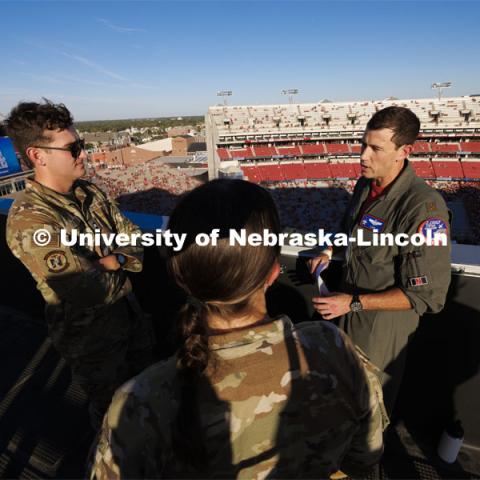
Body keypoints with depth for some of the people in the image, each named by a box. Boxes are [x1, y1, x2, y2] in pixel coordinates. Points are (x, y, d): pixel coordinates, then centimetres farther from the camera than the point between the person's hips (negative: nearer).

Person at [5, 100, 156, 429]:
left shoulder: (89, 192, -4)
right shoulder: (29, 219, -28)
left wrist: (117, 259, -20)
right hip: (91, 335, -7)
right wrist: (118, 272, -14)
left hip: (129, 314, 7)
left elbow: (134, 236, 0)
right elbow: (91, 291, -34)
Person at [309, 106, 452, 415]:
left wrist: (354, 303, -26)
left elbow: (426, 294, -26)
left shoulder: (423, 207, -30)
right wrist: (329, 253, -1)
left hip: (384, 318, -7)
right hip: (349, 304, 7)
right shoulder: (366, 184, -5)